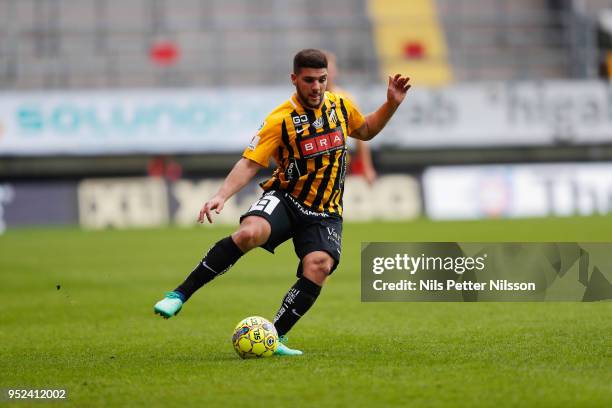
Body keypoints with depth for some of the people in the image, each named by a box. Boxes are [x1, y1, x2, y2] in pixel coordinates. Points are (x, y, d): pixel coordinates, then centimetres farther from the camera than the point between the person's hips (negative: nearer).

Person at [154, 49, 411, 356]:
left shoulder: (341, 106, 4)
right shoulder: (280, 120, -11)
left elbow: (366, 132, 25)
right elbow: (250, 163, -15)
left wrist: (391, 105, 10)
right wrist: (222, 195, -30)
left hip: (325, 213, 3)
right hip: (285, 199, -3)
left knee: (318, 267, -26)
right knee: (249, 233, -34)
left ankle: (276, 337, -11)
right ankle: (180, 295, -23)